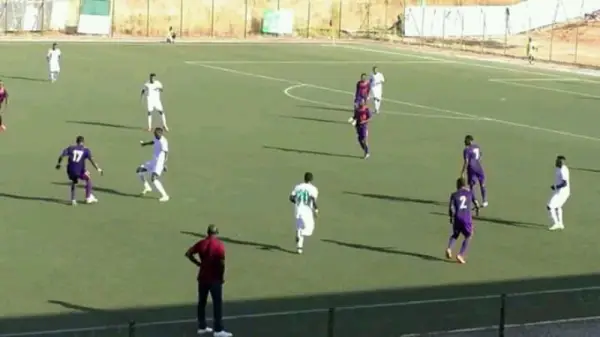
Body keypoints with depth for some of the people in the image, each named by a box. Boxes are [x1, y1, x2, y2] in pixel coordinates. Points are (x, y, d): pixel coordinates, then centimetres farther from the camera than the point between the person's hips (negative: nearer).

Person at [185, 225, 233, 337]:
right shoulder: (219, 245, -12)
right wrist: (222, 276, -7)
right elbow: (222, 262, -19)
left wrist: (198, 263, 8)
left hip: (202, 277, 5)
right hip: (215, 278, -5)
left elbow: (188, 253, 1)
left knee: (202, 302, 15)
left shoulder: (201, 243, 1)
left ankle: (202, 327, 20)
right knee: (217, 303, -1)